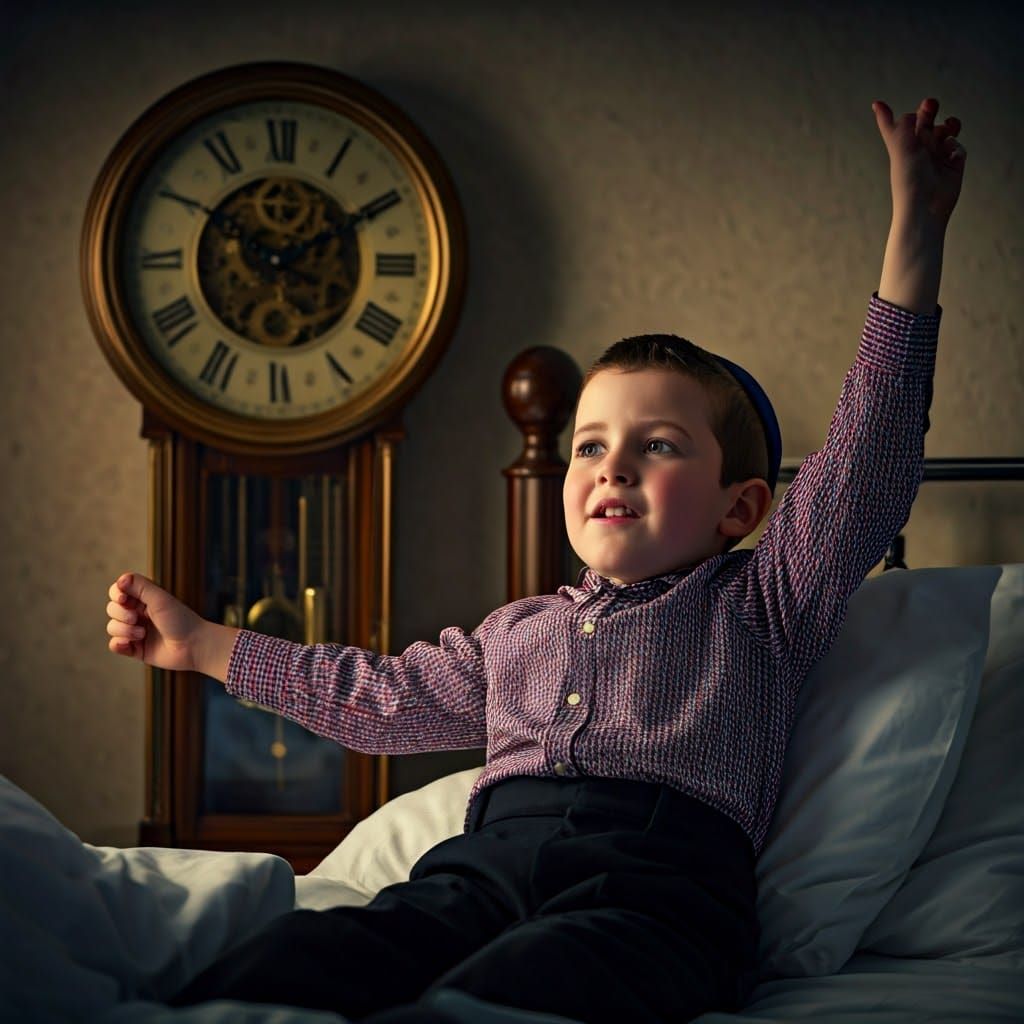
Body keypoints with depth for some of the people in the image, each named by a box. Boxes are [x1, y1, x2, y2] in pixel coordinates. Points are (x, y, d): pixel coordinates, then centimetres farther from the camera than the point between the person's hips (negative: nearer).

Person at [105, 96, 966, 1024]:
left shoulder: (760, 603, 20)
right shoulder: (519, 629, 36)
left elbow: (868, 459, 11)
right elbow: (383, 695, 46)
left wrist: (915, 228, 6)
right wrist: (205, 644, 49)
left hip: (657, 880, -5)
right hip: (486, 863, 5)